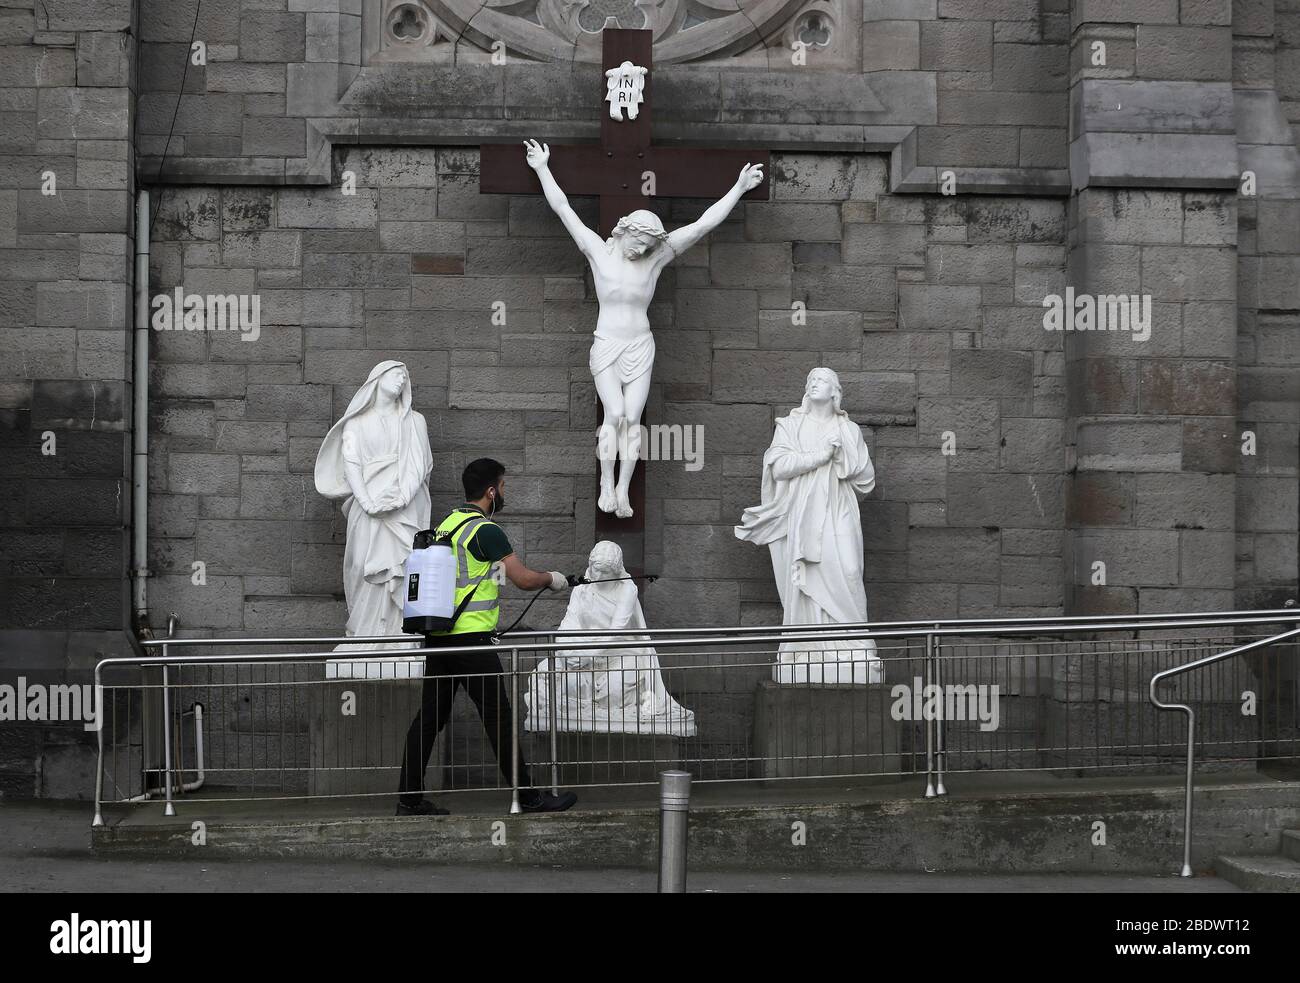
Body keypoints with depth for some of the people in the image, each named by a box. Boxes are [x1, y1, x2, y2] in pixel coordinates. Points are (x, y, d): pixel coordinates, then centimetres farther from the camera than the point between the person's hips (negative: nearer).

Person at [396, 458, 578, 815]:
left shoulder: (445, 524, 15)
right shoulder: (486, 530, -12)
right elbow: (523, 578, -12)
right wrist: (552, 578, 7)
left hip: (436, 637, 9)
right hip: (470, 639, -9)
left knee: (430, 717, 11)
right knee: (498, 718, -3)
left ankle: (408, 799, 13)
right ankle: (530, 798, 3)